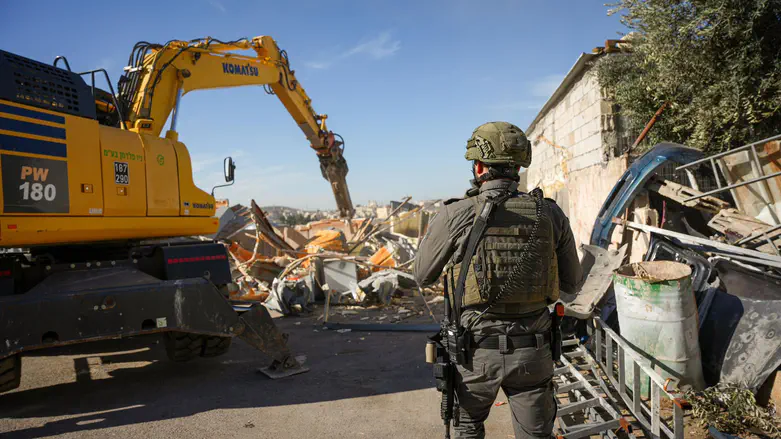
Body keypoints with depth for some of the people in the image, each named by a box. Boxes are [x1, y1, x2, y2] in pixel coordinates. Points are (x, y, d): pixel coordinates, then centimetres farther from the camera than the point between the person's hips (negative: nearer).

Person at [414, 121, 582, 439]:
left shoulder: (454, 216, -13)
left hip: (477, 351, -1)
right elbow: (571, 283, 8)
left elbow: (422, 277, 1)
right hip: (533, 352, 2)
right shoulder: (551, 215, -4)